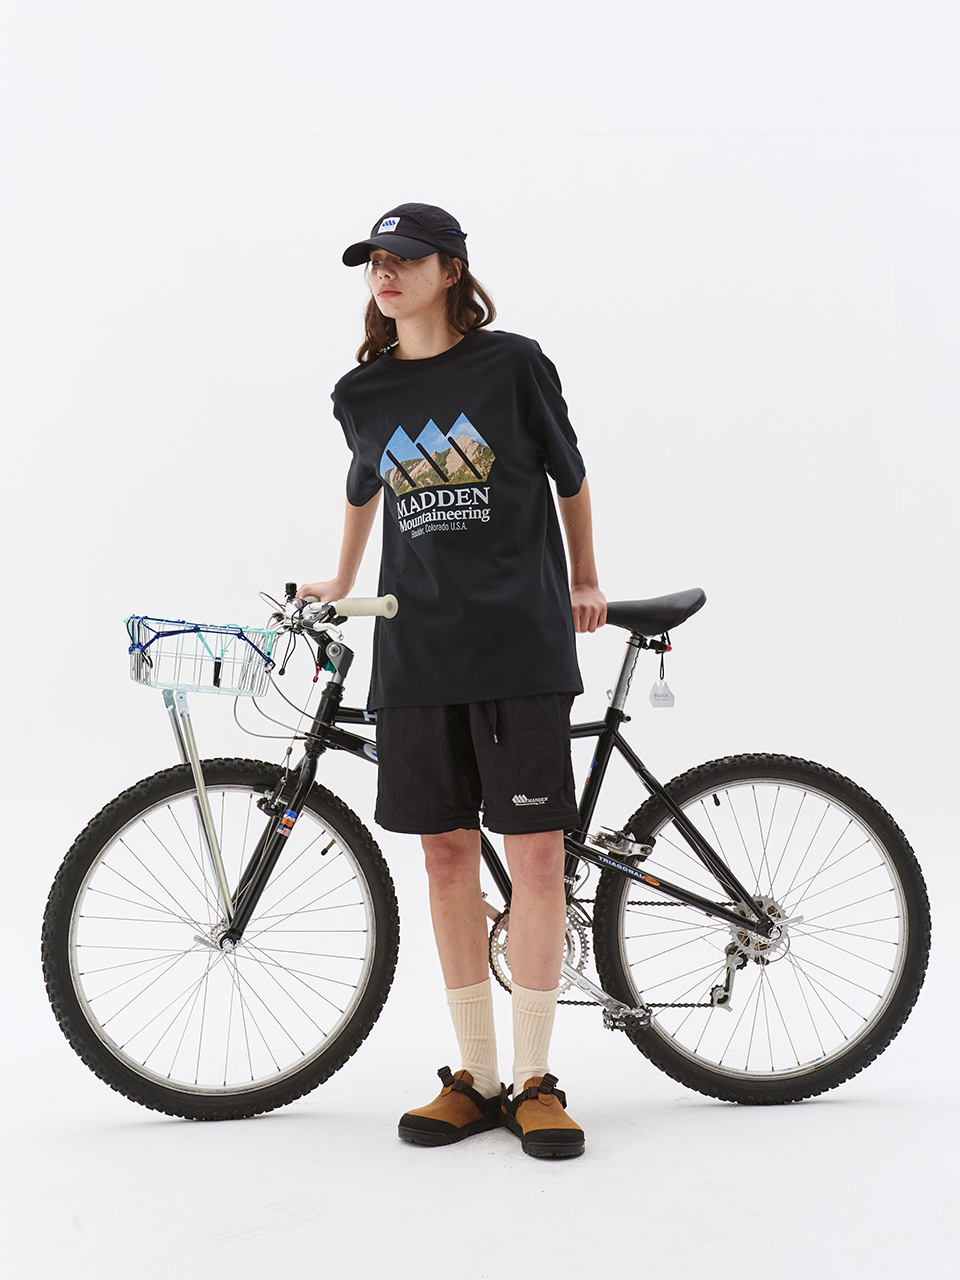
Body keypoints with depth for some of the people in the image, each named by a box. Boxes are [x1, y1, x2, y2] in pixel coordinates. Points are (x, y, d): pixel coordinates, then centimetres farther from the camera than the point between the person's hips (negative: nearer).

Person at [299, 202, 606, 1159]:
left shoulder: (513, 365, -1)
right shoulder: (361, 394, 9)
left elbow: (568, 474, 12)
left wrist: (583, 580, 19)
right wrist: (339, 584, 36)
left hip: (520, 642, -3)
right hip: (415, 649, 4)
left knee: (536, 854, -4)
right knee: (446, 854, 6)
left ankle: (534, 1081, 8)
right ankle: (475, 1078, 16)